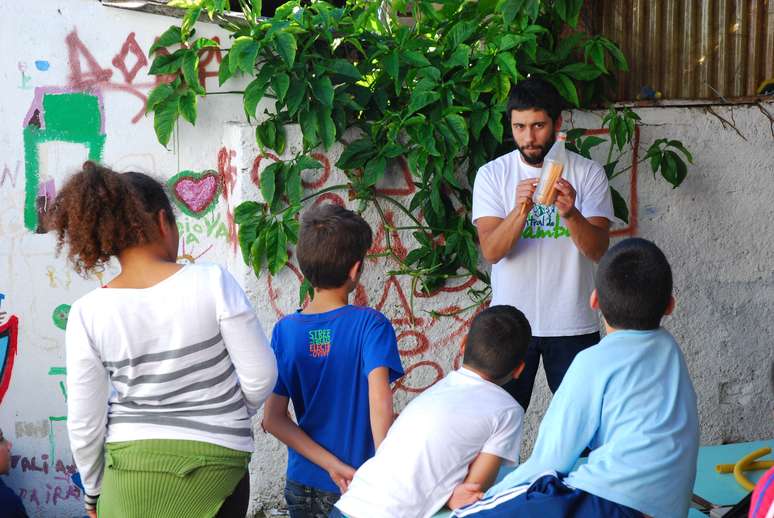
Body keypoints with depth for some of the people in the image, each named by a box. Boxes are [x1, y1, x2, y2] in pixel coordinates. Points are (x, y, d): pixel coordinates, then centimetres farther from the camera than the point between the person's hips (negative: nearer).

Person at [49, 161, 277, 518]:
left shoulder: (88, 313, -9)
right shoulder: (212, 282, -13)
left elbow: (84, 422, -4)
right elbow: (261, 375, -8)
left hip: (133, 465, 1)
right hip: (216, 460, -1)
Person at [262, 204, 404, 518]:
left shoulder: (285, 330, -3)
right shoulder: (370, 324, -14)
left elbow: (273, 420, -6)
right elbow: (379, 400, -27)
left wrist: (333, 466, -9)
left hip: (302, 487, 3)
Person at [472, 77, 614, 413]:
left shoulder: (588, 174, -2)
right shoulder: (492, 175, -1)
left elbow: (598, 250, -11)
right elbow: (491, 251, -12)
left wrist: (570, 215, -30)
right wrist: (520, 209, -29)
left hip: (573, 325, 0)